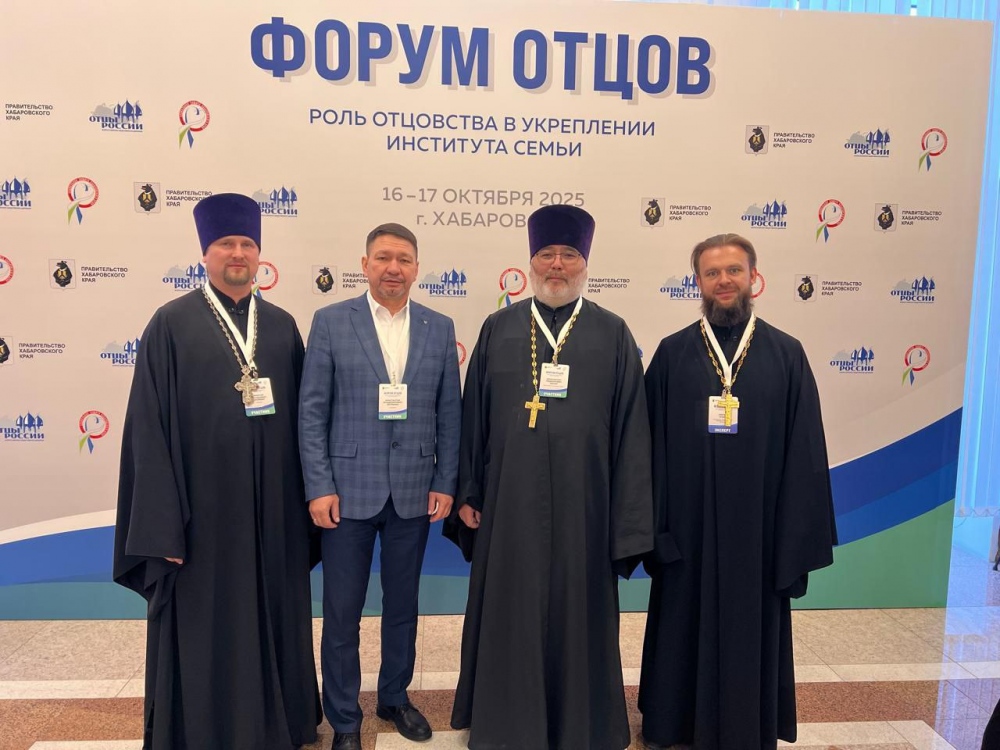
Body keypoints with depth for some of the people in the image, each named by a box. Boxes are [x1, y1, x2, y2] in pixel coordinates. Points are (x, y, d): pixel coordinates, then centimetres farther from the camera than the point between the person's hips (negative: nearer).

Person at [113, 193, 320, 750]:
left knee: (275, 616, 16)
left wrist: (309, 492, 5)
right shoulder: (172, 324, -3)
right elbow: (149, 428, -7)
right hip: (205, 504, -3)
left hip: (275, 506, 4)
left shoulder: (282, 325, 7)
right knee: (207, 627, 10)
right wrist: (162, 524, -11)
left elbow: (302, 413, 8)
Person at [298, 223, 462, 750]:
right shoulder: (330, 322, -3)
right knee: (341, 612, 9)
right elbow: (311, 412, -5)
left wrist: (445, 483, 0)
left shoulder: (440, 328, 3)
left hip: (414, 492, 2)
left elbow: (449, 414, 4)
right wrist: (319, 487, -9)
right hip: (348, 490, -2)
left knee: (402, 604, 17)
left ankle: (394, 696, 38)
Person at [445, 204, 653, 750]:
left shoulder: (613, 335, 1)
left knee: (576, 615, 13)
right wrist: (467, 494, 4)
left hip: (582, 507, -1)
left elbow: (630, 431, -1)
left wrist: (629, 522, -3)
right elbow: (473, 417, 5)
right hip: (509, 505, 1)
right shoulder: (498, 329, 3)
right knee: (510, 618, 13)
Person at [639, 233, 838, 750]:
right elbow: (652, 446, -1)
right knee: (684, 634, 13)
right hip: (687, 528, 0)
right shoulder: (672, 354, 0)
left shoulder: (786, 354, 0)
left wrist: (799, 537, -4)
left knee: (750, 634, 13)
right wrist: (653, 525, -5)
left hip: (757, 529, 0)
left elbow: (805, 453, -1)